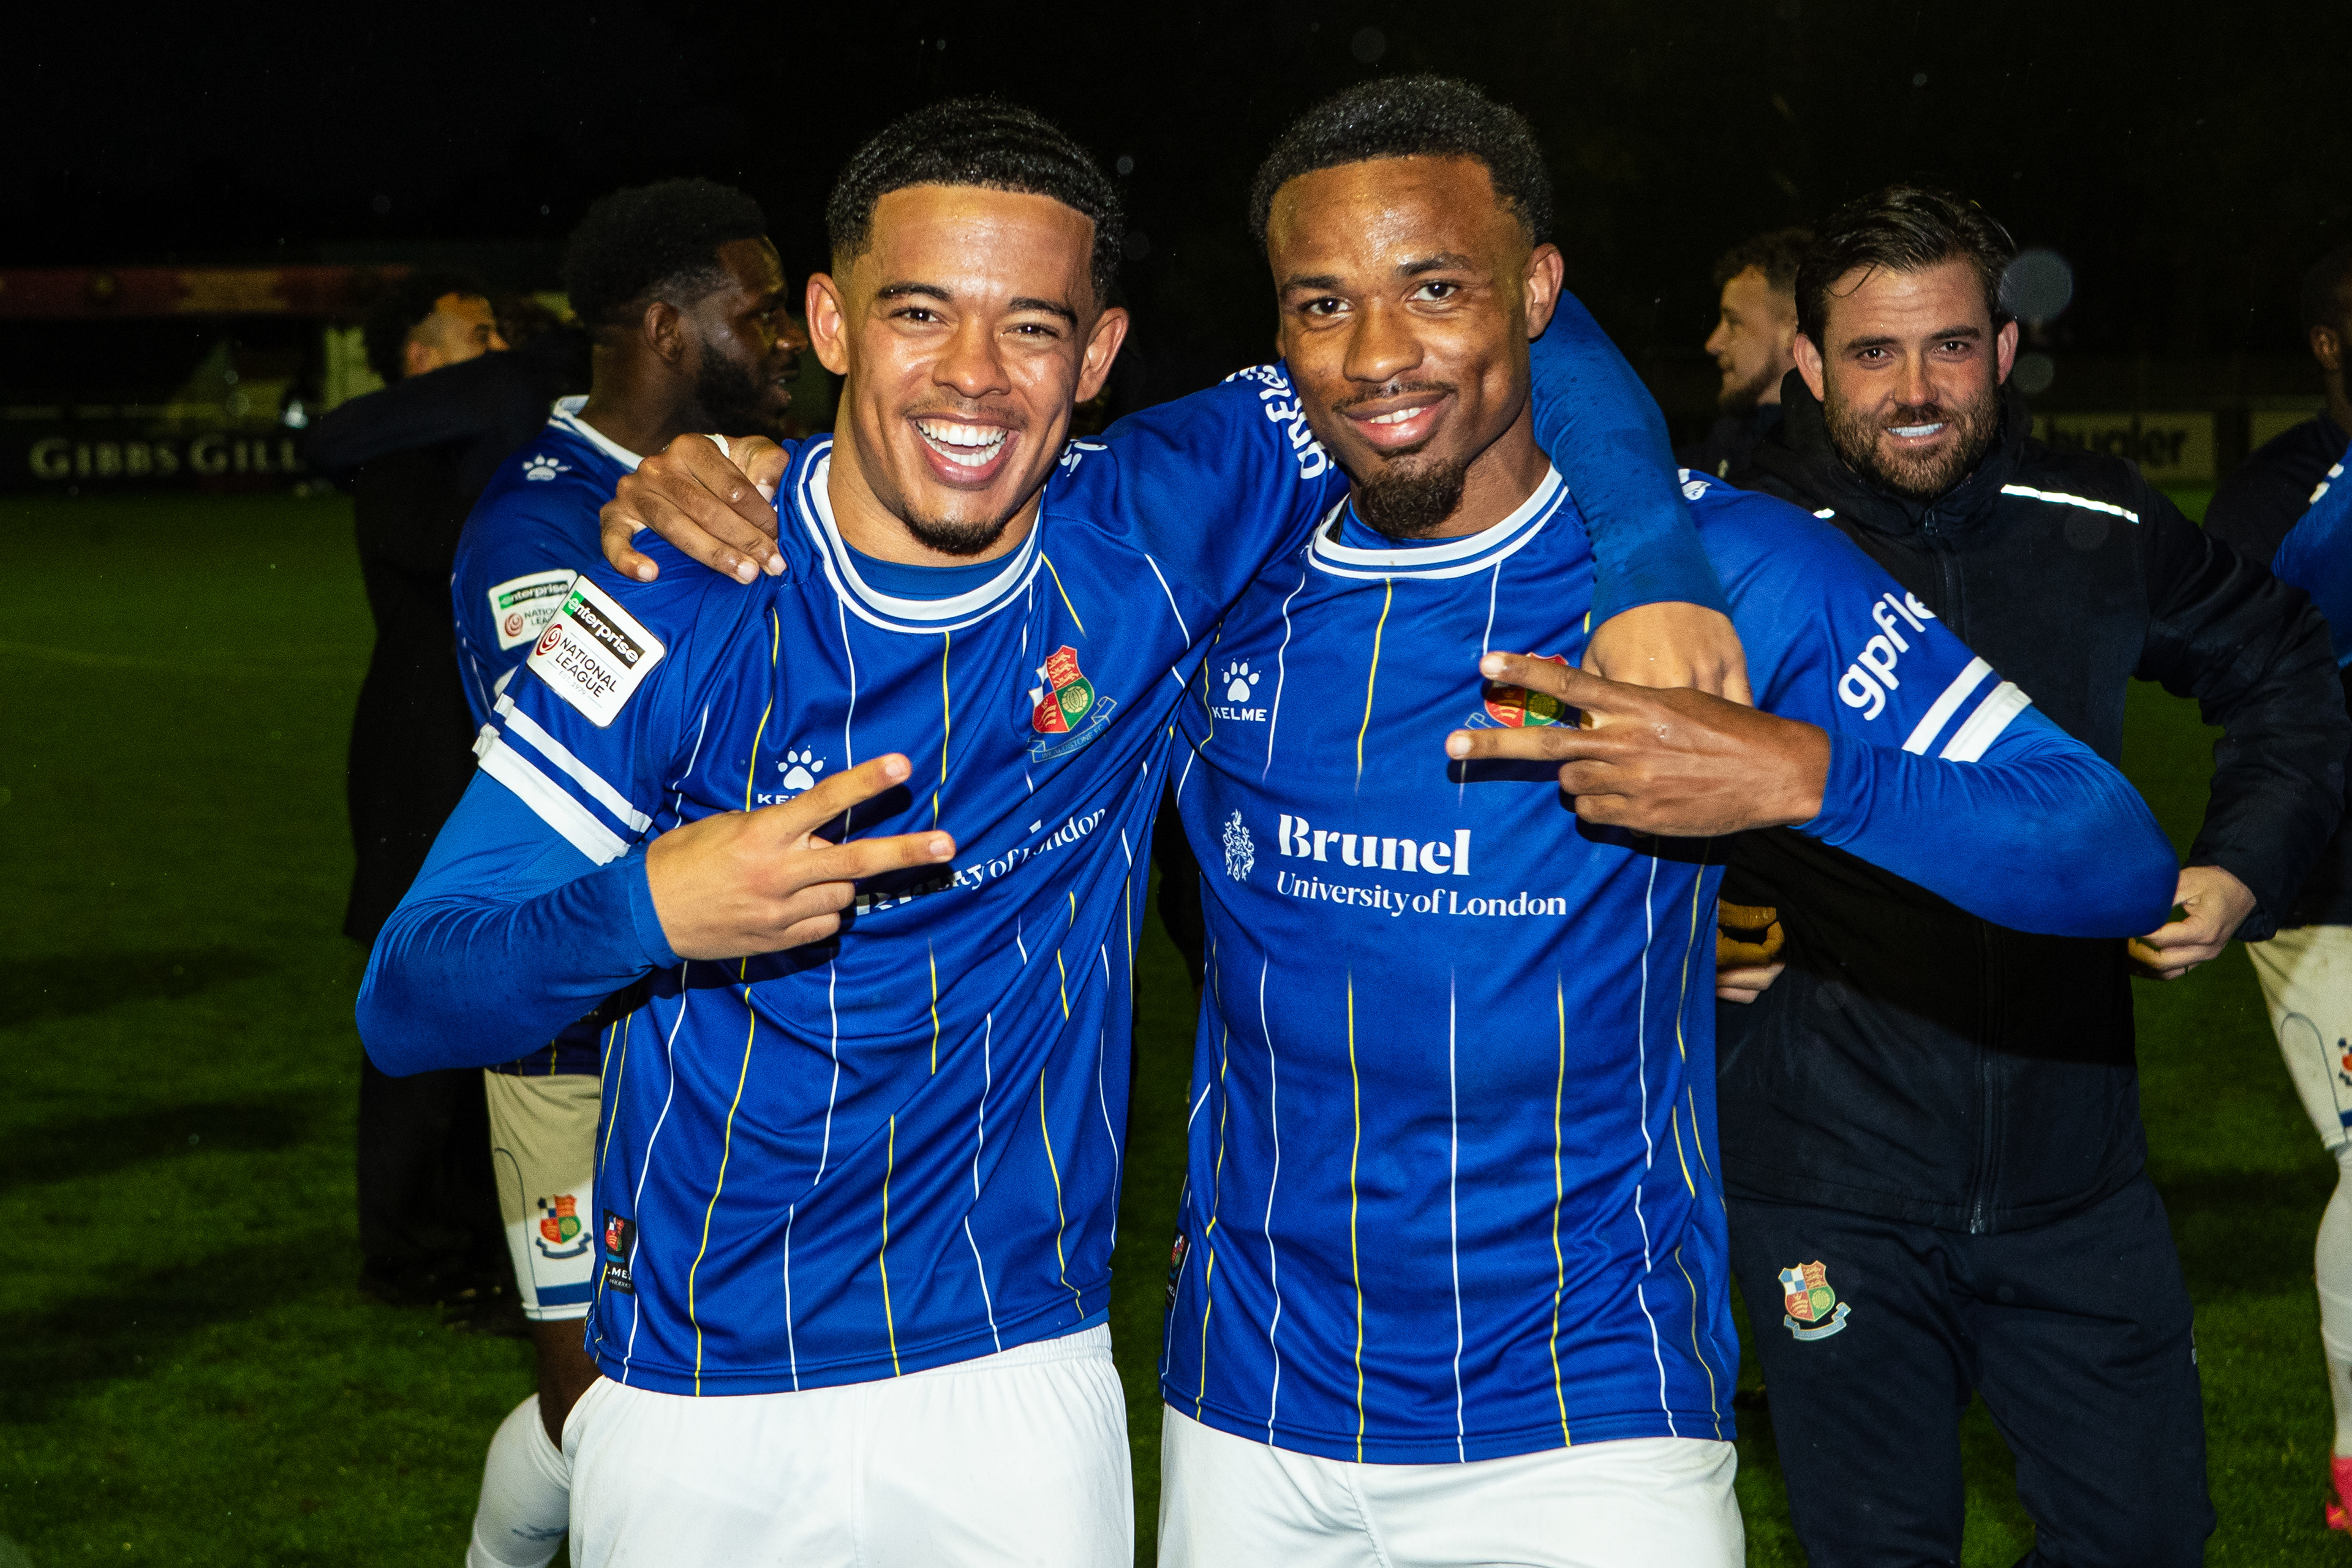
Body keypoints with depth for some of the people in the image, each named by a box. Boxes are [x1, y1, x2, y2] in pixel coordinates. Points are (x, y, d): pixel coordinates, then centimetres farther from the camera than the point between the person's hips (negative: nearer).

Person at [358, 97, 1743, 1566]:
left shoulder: (1154, 537, -9)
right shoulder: (686, 606, -14)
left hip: (1026, 1383, 1)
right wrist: (647, 909, -32)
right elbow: (407, 1001, -14)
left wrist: (1654, 568, -17)